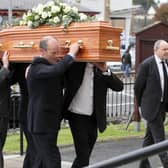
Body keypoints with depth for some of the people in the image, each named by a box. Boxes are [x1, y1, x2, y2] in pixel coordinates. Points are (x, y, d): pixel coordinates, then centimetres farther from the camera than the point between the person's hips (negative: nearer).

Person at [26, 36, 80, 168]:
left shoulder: (50, 66, 11)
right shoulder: (36, 68, -18)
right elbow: (55, 70, -38)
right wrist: (71, 54, -26)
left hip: (51, 122, 9)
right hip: (41, 124, -9)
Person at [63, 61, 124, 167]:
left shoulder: (101, 71, 5)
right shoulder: (75, 65, -4)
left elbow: (119, 86, -6)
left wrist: (105, 71, -16)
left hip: (93, 118, 4)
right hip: (77, 115, -4)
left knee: (84, 157, 11)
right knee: (83, 156, -11)